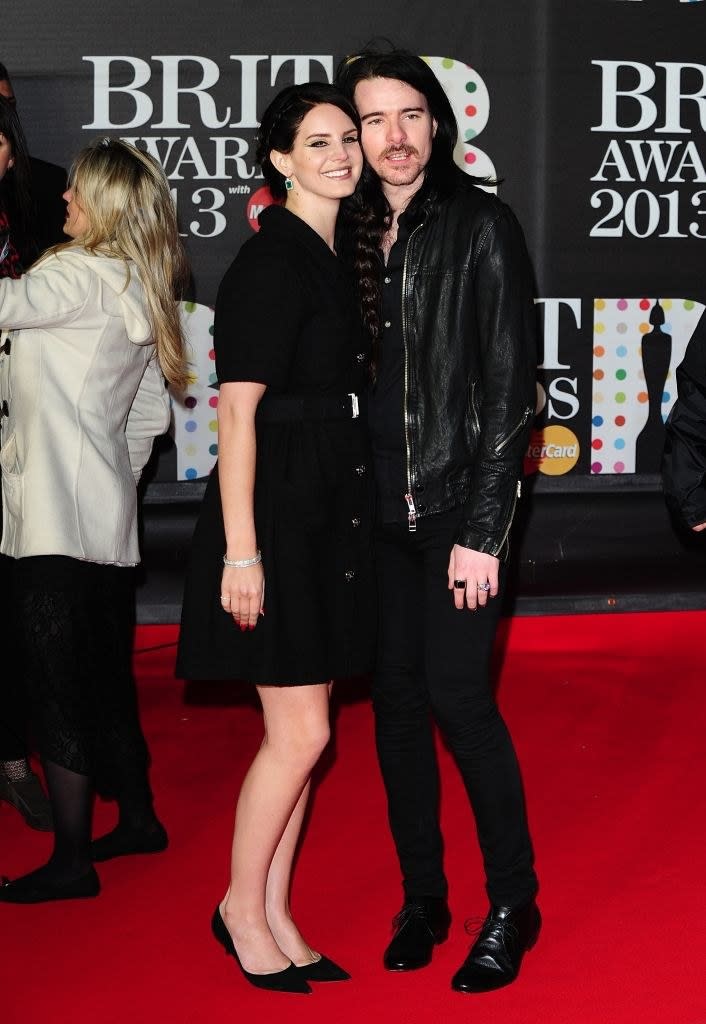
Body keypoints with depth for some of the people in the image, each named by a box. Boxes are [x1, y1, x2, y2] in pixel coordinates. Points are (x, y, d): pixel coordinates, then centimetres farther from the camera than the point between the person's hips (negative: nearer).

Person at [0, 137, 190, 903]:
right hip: (106, 518, 9)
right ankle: (136, 817, 31)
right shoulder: (140, 291, 15)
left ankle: (71, 860, 2)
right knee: (104, 680, 19)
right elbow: (152, 417, 20)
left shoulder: (82, 276, -12)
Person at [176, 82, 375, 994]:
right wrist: (241, 552, -20)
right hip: (274, 508, -8)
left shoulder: (334, 258, 13)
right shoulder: (269, 262, -13)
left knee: (298, 729, 11)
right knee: (302, 731, -5)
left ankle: (274, 918, 20)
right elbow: (237, 412, -16)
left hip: (327, 511, 9)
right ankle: (241, 907, 13)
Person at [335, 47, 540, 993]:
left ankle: (512, 904, 7)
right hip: (378, 507, 5)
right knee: (396, 696, 8)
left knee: (458, 695, -8)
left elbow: (510, 385, -10)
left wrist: (481, 531, -14)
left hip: (458, 503, -5)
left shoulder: (480, 226, -6)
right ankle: (423, 896, 20)